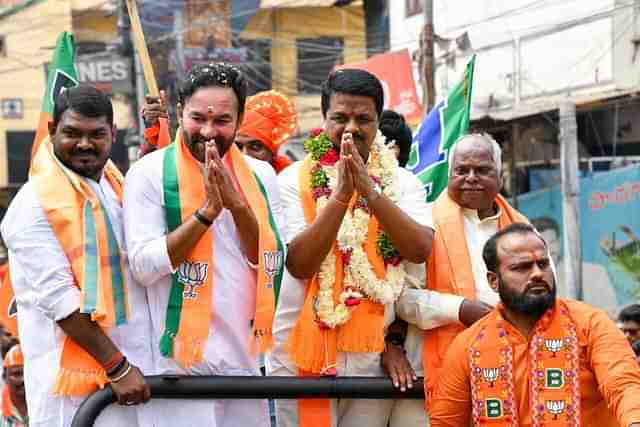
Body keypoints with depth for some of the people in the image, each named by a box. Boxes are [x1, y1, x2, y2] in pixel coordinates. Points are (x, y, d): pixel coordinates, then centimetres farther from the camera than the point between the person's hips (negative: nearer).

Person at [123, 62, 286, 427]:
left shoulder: (260, 175, 6)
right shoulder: (150, 173, -7)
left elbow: (272, 264, -1)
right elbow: (144, 266, -15)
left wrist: (237, 203, -14)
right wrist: (207, 210, -20)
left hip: (245, 358, 4)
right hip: (180, 361, -4)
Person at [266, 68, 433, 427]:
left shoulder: (403, 183, 5)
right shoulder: (295, 179, -2)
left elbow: (421, 249, -11)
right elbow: (298, 263, -12)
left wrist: (369, 190, -21)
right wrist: (341, 195, -21)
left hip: (374, 355, 2)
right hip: (304, 353, -2)